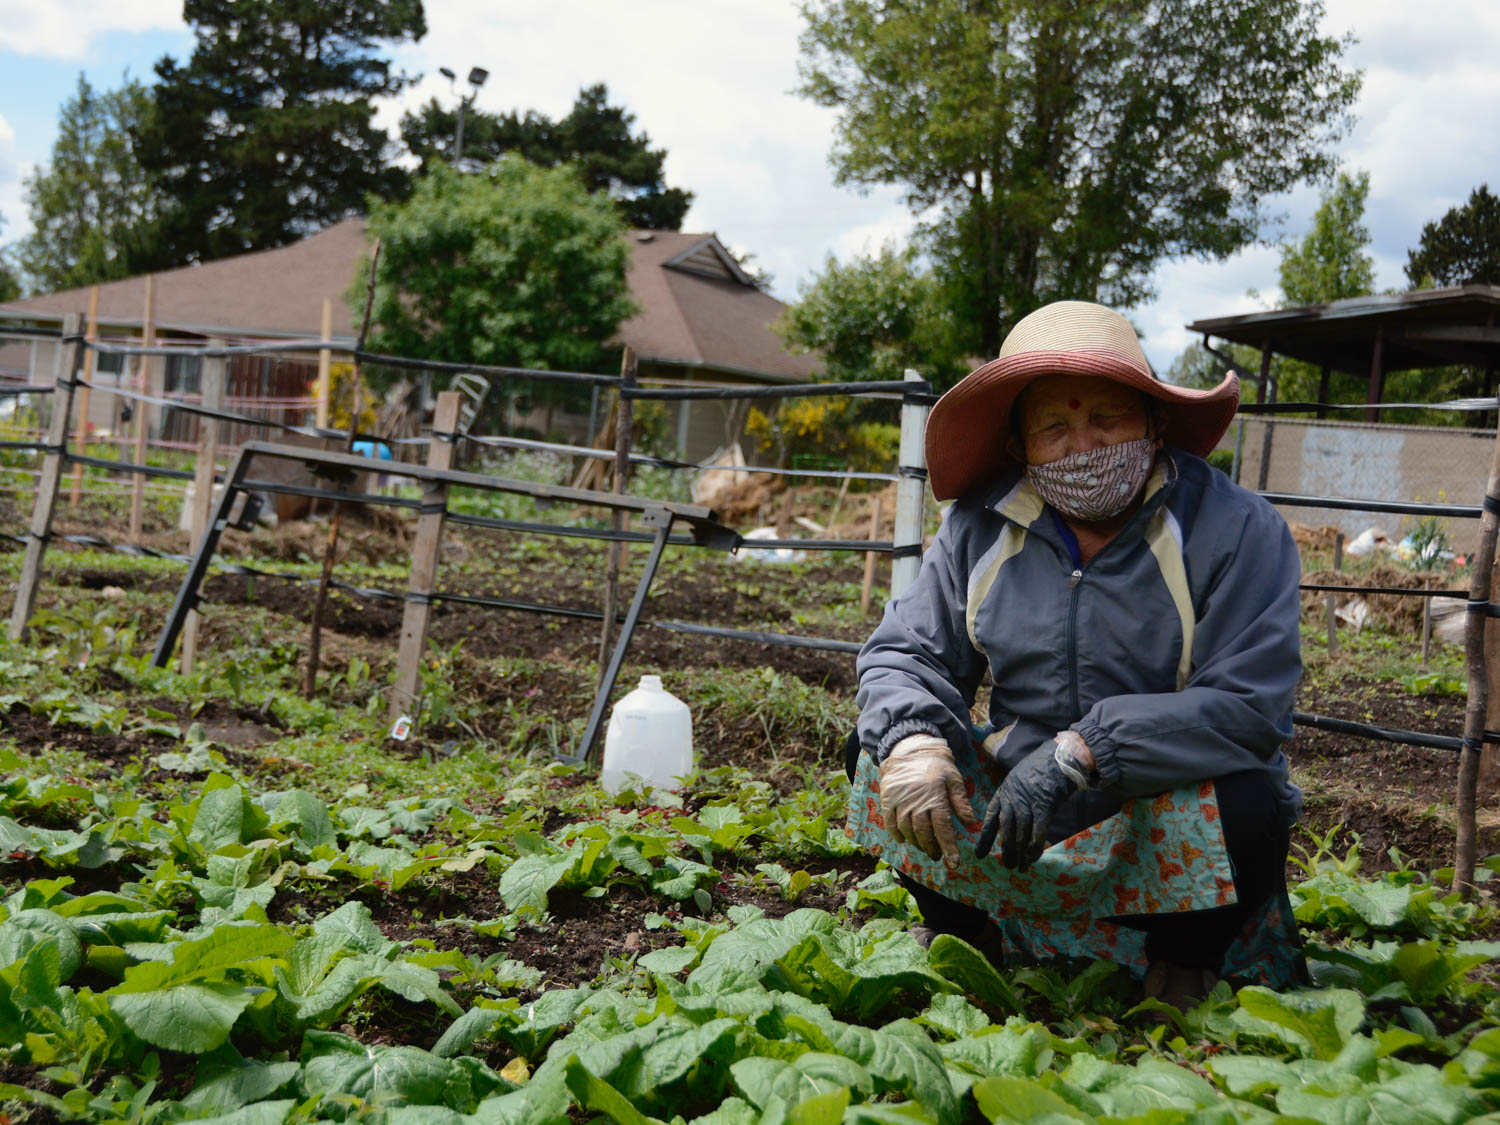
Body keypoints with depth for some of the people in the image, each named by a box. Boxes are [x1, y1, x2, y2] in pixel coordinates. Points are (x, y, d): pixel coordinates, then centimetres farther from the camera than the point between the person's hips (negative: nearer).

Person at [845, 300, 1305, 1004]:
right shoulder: (981, 528, -1)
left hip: (1177, 822, -3)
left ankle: (1183, 971, -2)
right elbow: (907, 650, -1)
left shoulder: (1236, 530, -15)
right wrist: (912, 739, -26)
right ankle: (963, 934, 12)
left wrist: (1080, 751, -33)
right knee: (878, 749, -12)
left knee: (1239, 798, -33)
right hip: (1015, 806, 3)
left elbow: (1247, 707, -24)